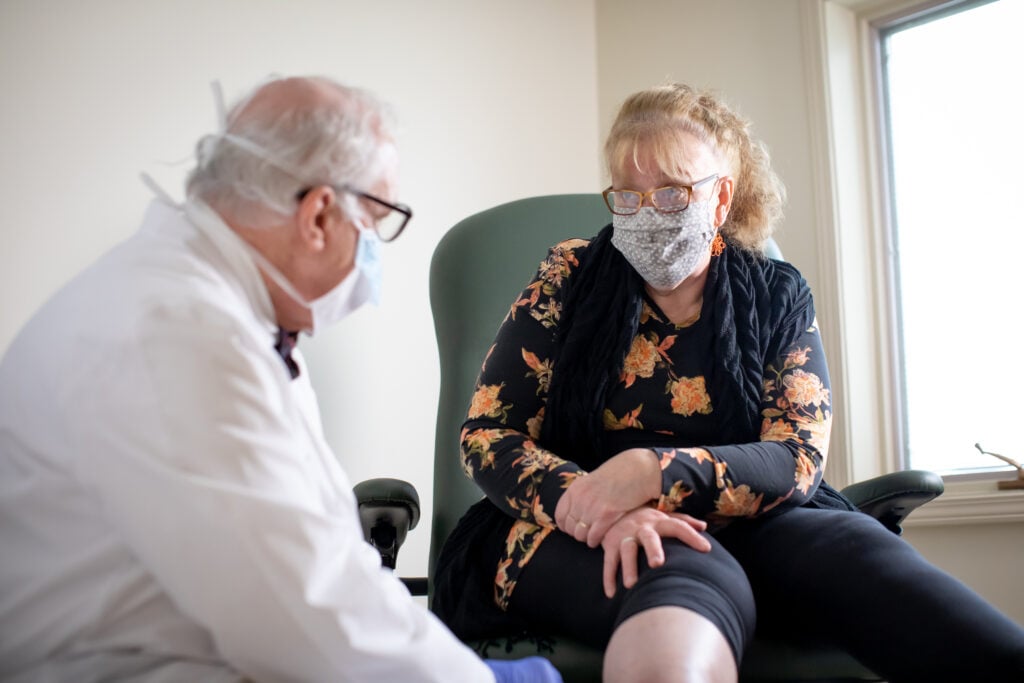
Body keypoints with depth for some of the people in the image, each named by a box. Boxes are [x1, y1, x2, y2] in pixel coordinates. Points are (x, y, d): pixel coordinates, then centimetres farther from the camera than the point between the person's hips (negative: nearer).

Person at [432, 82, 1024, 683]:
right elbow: (487, 434, -1)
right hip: (568, 535, -2)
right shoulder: (571, 278, 5)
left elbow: (798, 463, -3)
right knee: (693, 581, -38)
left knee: (855, 547, -29)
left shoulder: (777, 296, 9)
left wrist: (654, 472, -22)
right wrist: (588, 504, -23)